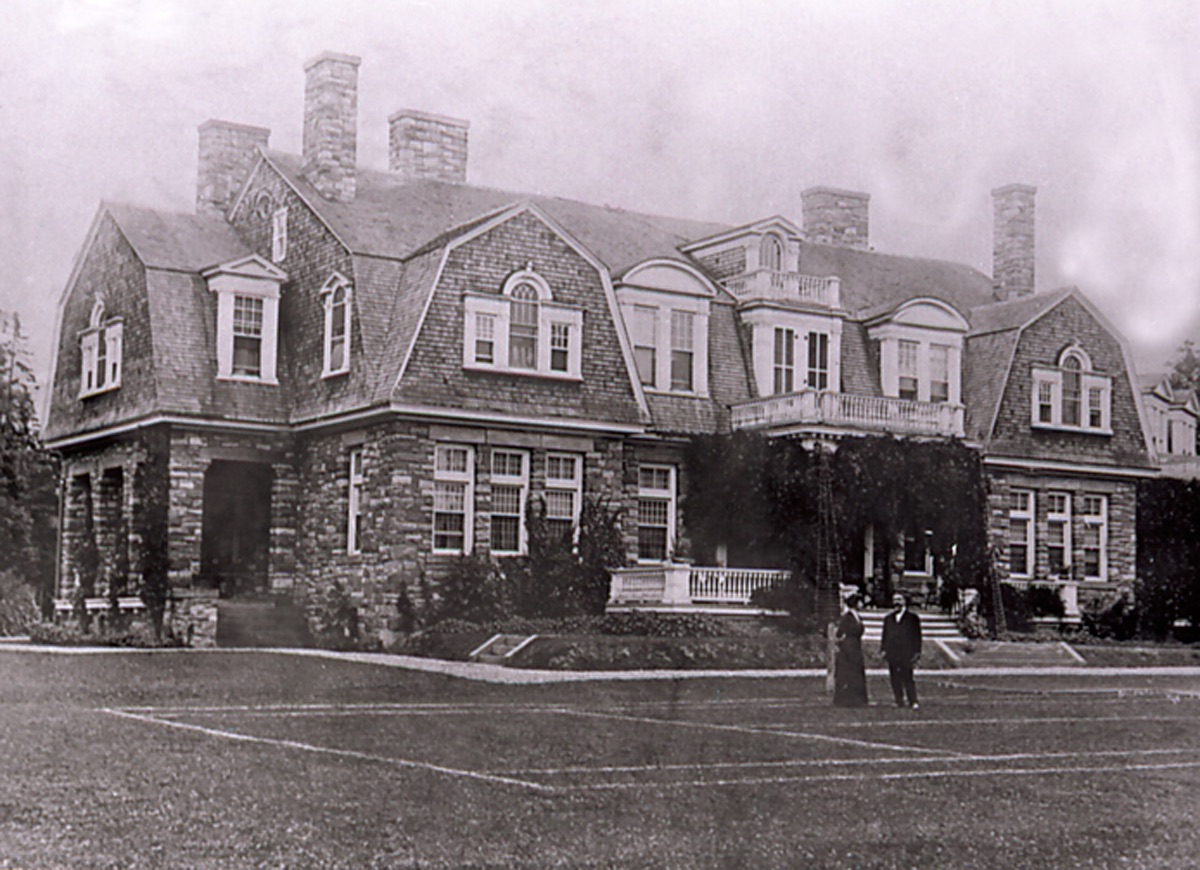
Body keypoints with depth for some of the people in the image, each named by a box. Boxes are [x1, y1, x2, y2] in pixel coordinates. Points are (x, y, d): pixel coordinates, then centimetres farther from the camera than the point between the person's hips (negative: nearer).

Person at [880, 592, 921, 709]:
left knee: (907, 678, -10)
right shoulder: (888, 618, 17)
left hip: (906, 654, -4)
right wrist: (884, 649, 6)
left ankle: (913, 702, -6)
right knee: (895, 679, 1)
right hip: (892, 654, 4)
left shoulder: (912, 618, 7)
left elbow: (917, 636, 5)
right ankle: (899, 702, 5)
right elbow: (885, 636, 18)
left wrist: (916, 652, -2)